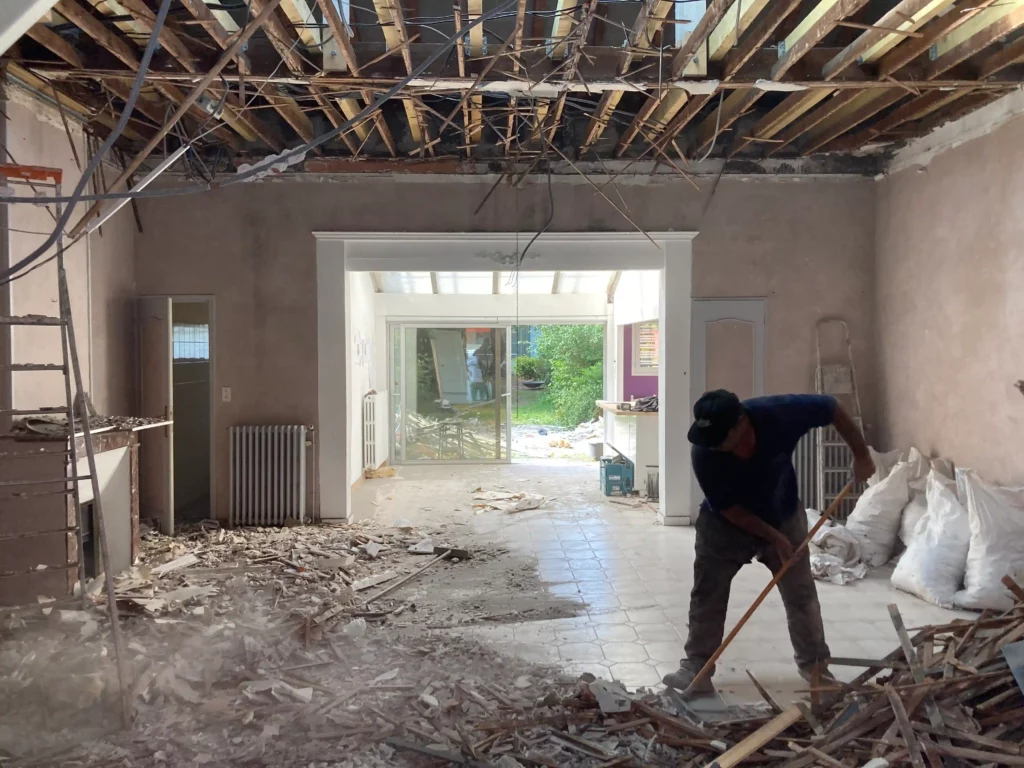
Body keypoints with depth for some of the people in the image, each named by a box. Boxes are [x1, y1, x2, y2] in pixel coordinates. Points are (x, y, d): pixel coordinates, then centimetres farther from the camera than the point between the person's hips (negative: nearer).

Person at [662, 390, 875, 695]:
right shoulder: (703, 454, -33)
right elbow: (729, 509, -22)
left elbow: (833, 409, -17)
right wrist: (773, 537, -22)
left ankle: (815, 664, 24)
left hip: (783, 518, 1)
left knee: (802, 594, 7)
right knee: (707, 595, -1)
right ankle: (695, 666, 10)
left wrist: (861, 455, -14)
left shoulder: (778, 413, -33)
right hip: (725, 525, -1)